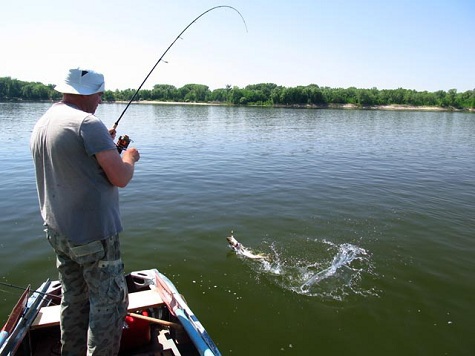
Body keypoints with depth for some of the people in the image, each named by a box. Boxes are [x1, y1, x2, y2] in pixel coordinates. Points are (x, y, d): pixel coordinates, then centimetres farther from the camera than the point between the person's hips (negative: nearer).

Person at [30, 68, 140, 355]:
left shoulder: (41, 124, 10)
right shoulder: (88, 124, -19)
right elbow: (121, 178, -21)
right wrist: (129, 157, -1)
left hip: (58, 231, 9)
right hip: (93, 234, -9)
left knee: (74, 298, 21)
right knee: (108, 302, 3)